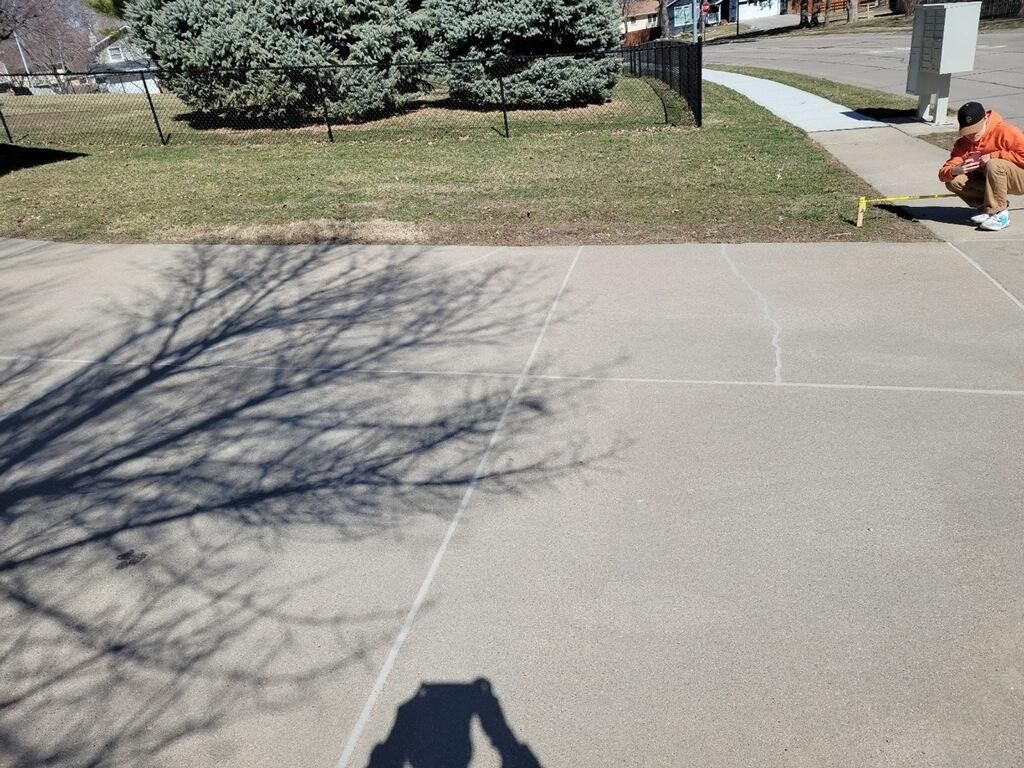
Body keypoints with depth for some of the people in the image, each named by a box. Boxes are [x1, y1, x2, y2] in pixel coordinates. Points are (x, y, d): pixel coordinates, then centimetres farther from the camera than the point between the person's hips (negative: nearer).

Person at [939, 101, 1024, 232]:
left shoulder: (1004, 131, -19)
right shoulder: (963, 143, -3)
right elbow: (943, 174, -11)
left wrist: (993, 155, -26)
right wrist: (956, 170, -35)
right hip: (989, 180, 6)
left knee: (994, 165, -36)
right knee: (953, 181, -15)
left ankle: (1000, 214, -24)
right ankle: (988, 207, -1)